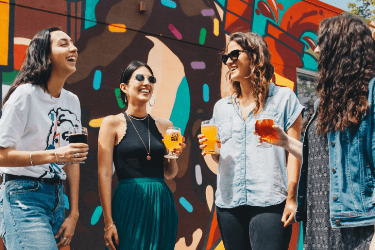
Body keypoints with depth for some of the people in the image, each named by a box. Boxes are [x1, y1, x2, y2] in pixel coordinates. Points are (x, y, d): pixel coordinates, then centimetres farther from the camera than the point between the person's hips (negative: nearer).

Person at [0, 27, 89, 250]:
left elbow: (72, 160, 13)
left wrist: (73, 214, 8)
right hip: (24, 197, -7)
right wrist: (54, 155, -23)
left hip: (57, 197, 7)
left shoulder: (73, 101, 12)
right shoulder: (25, 94, -9)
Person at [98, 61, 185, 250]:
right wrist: (109, 222, -11)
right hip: (129, 206, -4)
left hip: (161, 205, 4)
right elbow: (104, 174, -5)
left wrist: (174, 155, -4)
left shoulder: (165, 126, 11)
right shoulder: (112, 123, 0)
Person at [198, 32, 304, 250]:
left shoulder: (283, 97, 5)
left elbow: (294, 150, -1)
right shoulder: (222, 107, 18)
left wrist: (291, 198, -9)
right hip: (229, 203, 5)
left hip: (269, 203, -4)